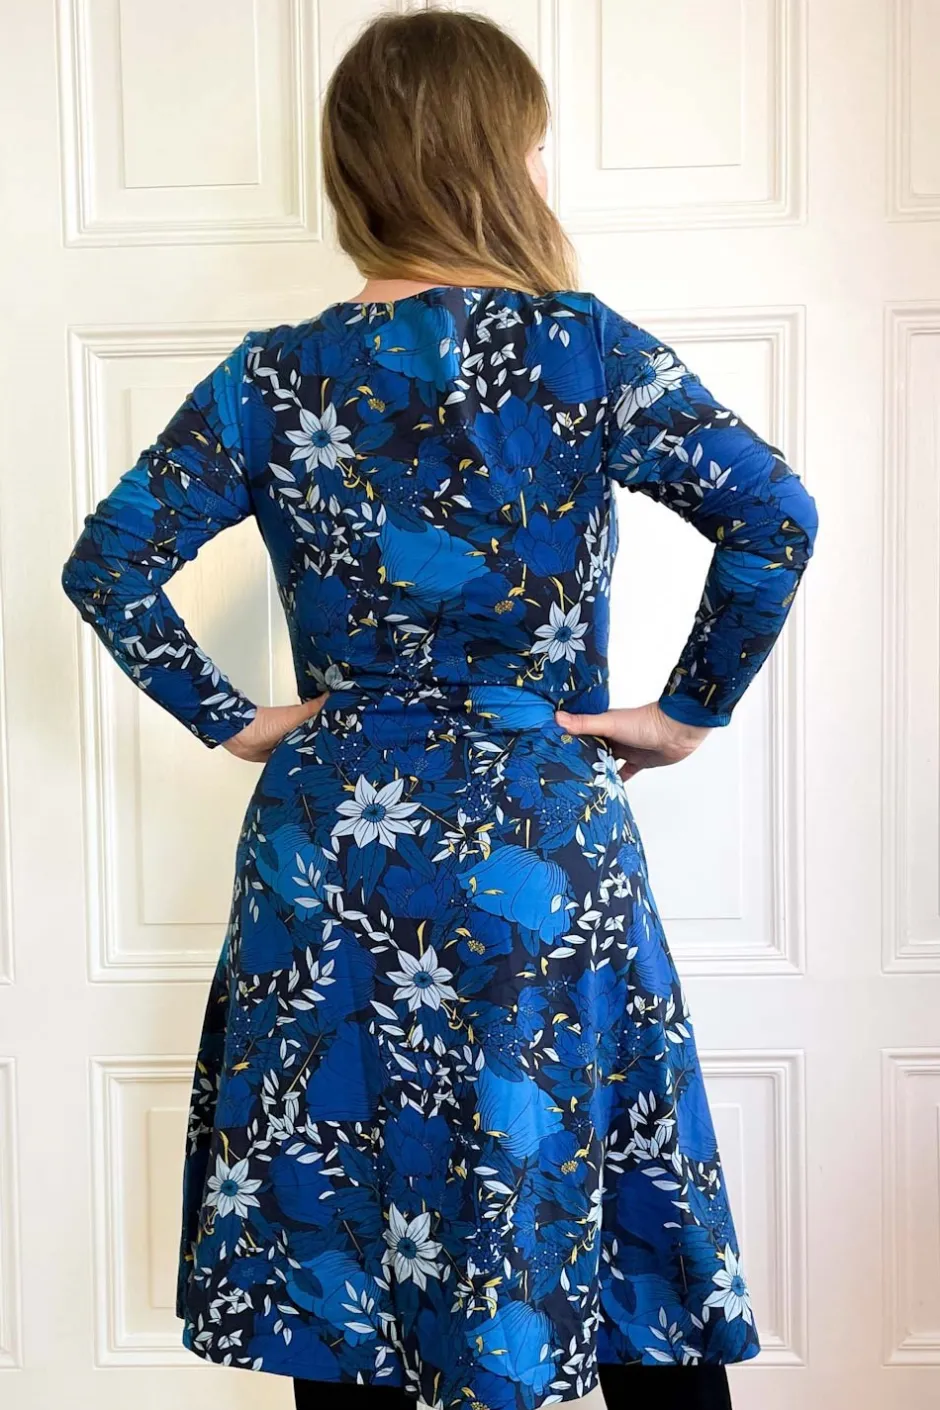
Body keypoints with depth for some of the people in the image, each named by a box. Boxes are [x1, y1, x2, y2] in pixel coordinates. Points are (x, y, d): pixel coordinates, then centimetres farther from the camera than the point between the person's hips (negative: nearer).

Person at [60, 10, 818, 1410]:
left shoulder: (274, 378, -1)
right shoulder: (585, 348, -7)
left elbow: (107, 565, -2)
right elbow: (775, 516, -15)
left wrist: (232, 720, 6)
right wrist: (689, 712, -4)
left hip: (329, 849, 2)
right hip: (543, 855, -2)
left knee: (339, 1239, 16)